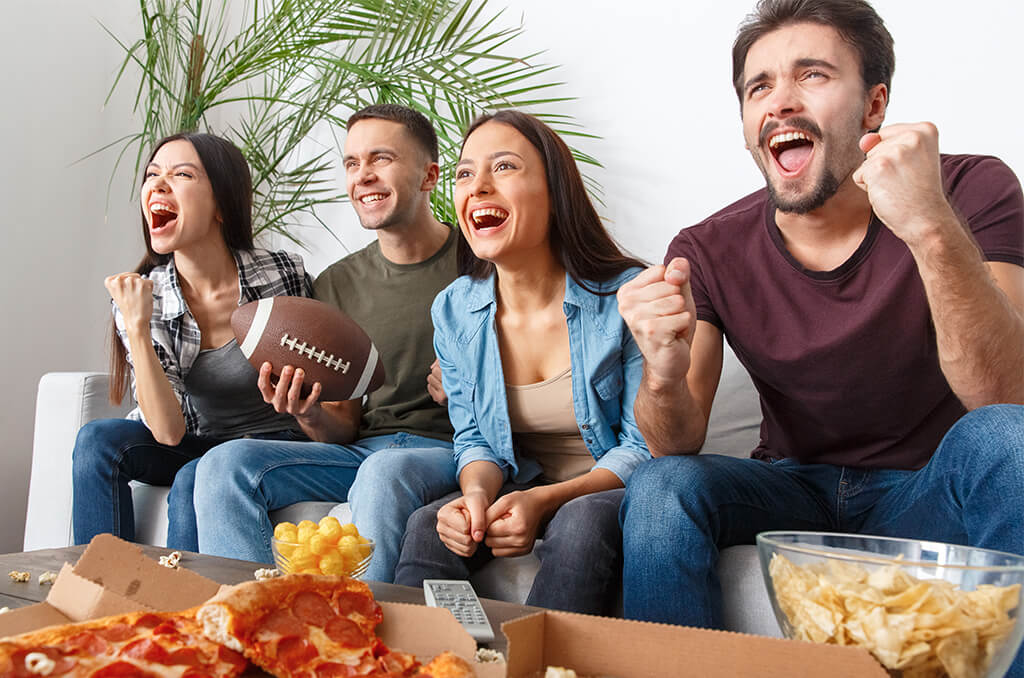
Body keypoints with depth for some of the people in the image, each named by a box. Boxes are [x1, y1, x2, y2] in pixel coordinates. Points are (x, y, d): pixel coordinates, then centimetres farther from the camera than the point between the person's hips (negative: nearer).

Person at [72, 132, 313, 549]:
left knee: (194, 480, -30)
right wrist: (136, 328, -27)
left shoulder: (283, 276, -15)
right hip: (194, 447, 3)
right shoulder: (142, 297, -9)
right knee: (98, 439, -20)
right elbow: (168, 431, -19)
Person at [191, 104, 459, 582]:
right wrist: (310, 415, -12)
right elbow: (345, 426, 11)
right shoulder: (336, 286, 12)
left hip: (452, 451, -4)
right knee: (226, 463, -16)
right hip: (363, 449, 5)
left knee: (387, 473, -38)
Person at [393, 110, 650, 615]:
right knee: (429, 528, -24)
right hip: (516, 493, 3)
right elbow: (475, 439, 6)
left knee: (582, 523, -35)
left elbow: (643, 447, -11)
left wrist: (545, 500, -25)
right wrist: (477, 493, -19)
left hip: (610, 495, -3)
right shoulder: (453, 311, -2)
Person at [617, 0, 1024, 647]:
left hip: (927, 494, -1)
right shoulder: (708, 252, -7)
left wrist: (933, 231, -42)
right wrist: (664, 375, -36)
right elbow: (677, 445, -12)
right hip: (797, 488, 2)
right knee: (660, 487, -26)